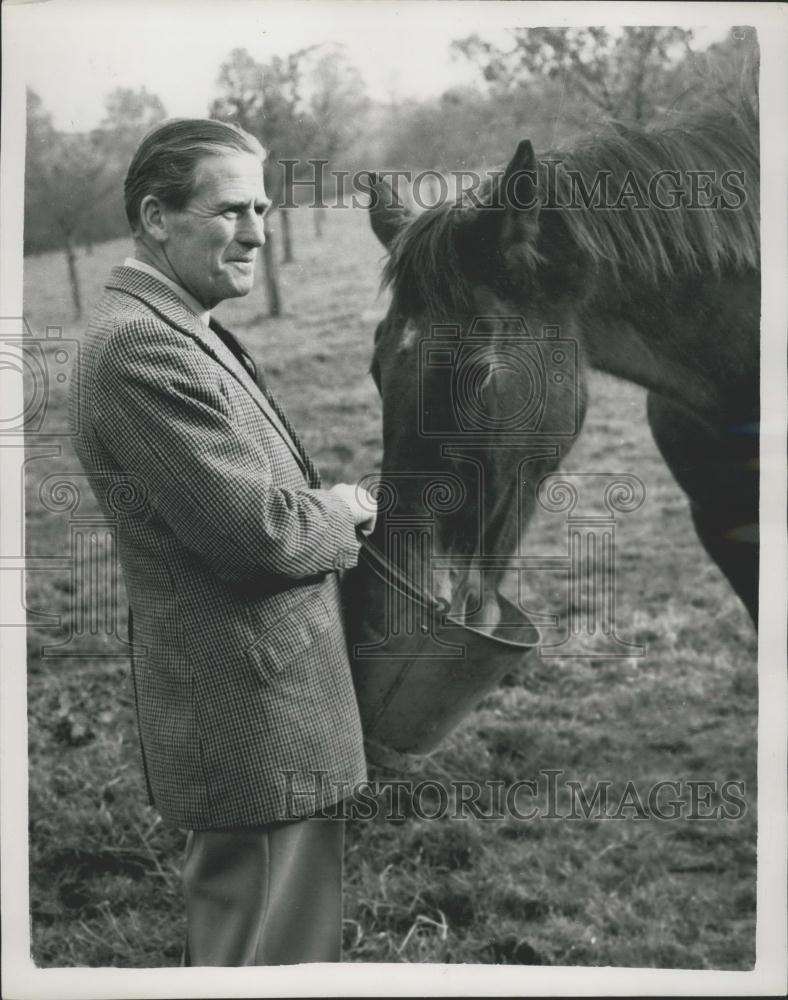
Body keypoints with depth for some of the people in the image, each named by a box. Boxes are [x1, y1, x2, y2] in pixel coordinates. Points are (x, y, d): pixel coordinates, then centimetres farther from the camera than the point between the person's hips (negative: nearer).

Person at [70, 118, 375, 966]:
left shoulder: (172, 330, 12)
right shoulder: (143, 345, -22)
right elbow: (257, 531, -26)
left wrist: (322, 506, 1)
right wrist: (341, 515, -6)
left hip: (241, 712, 11)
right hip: (254, 724, -11)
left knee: (228, 929, 25)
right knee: (271, 953, 1)